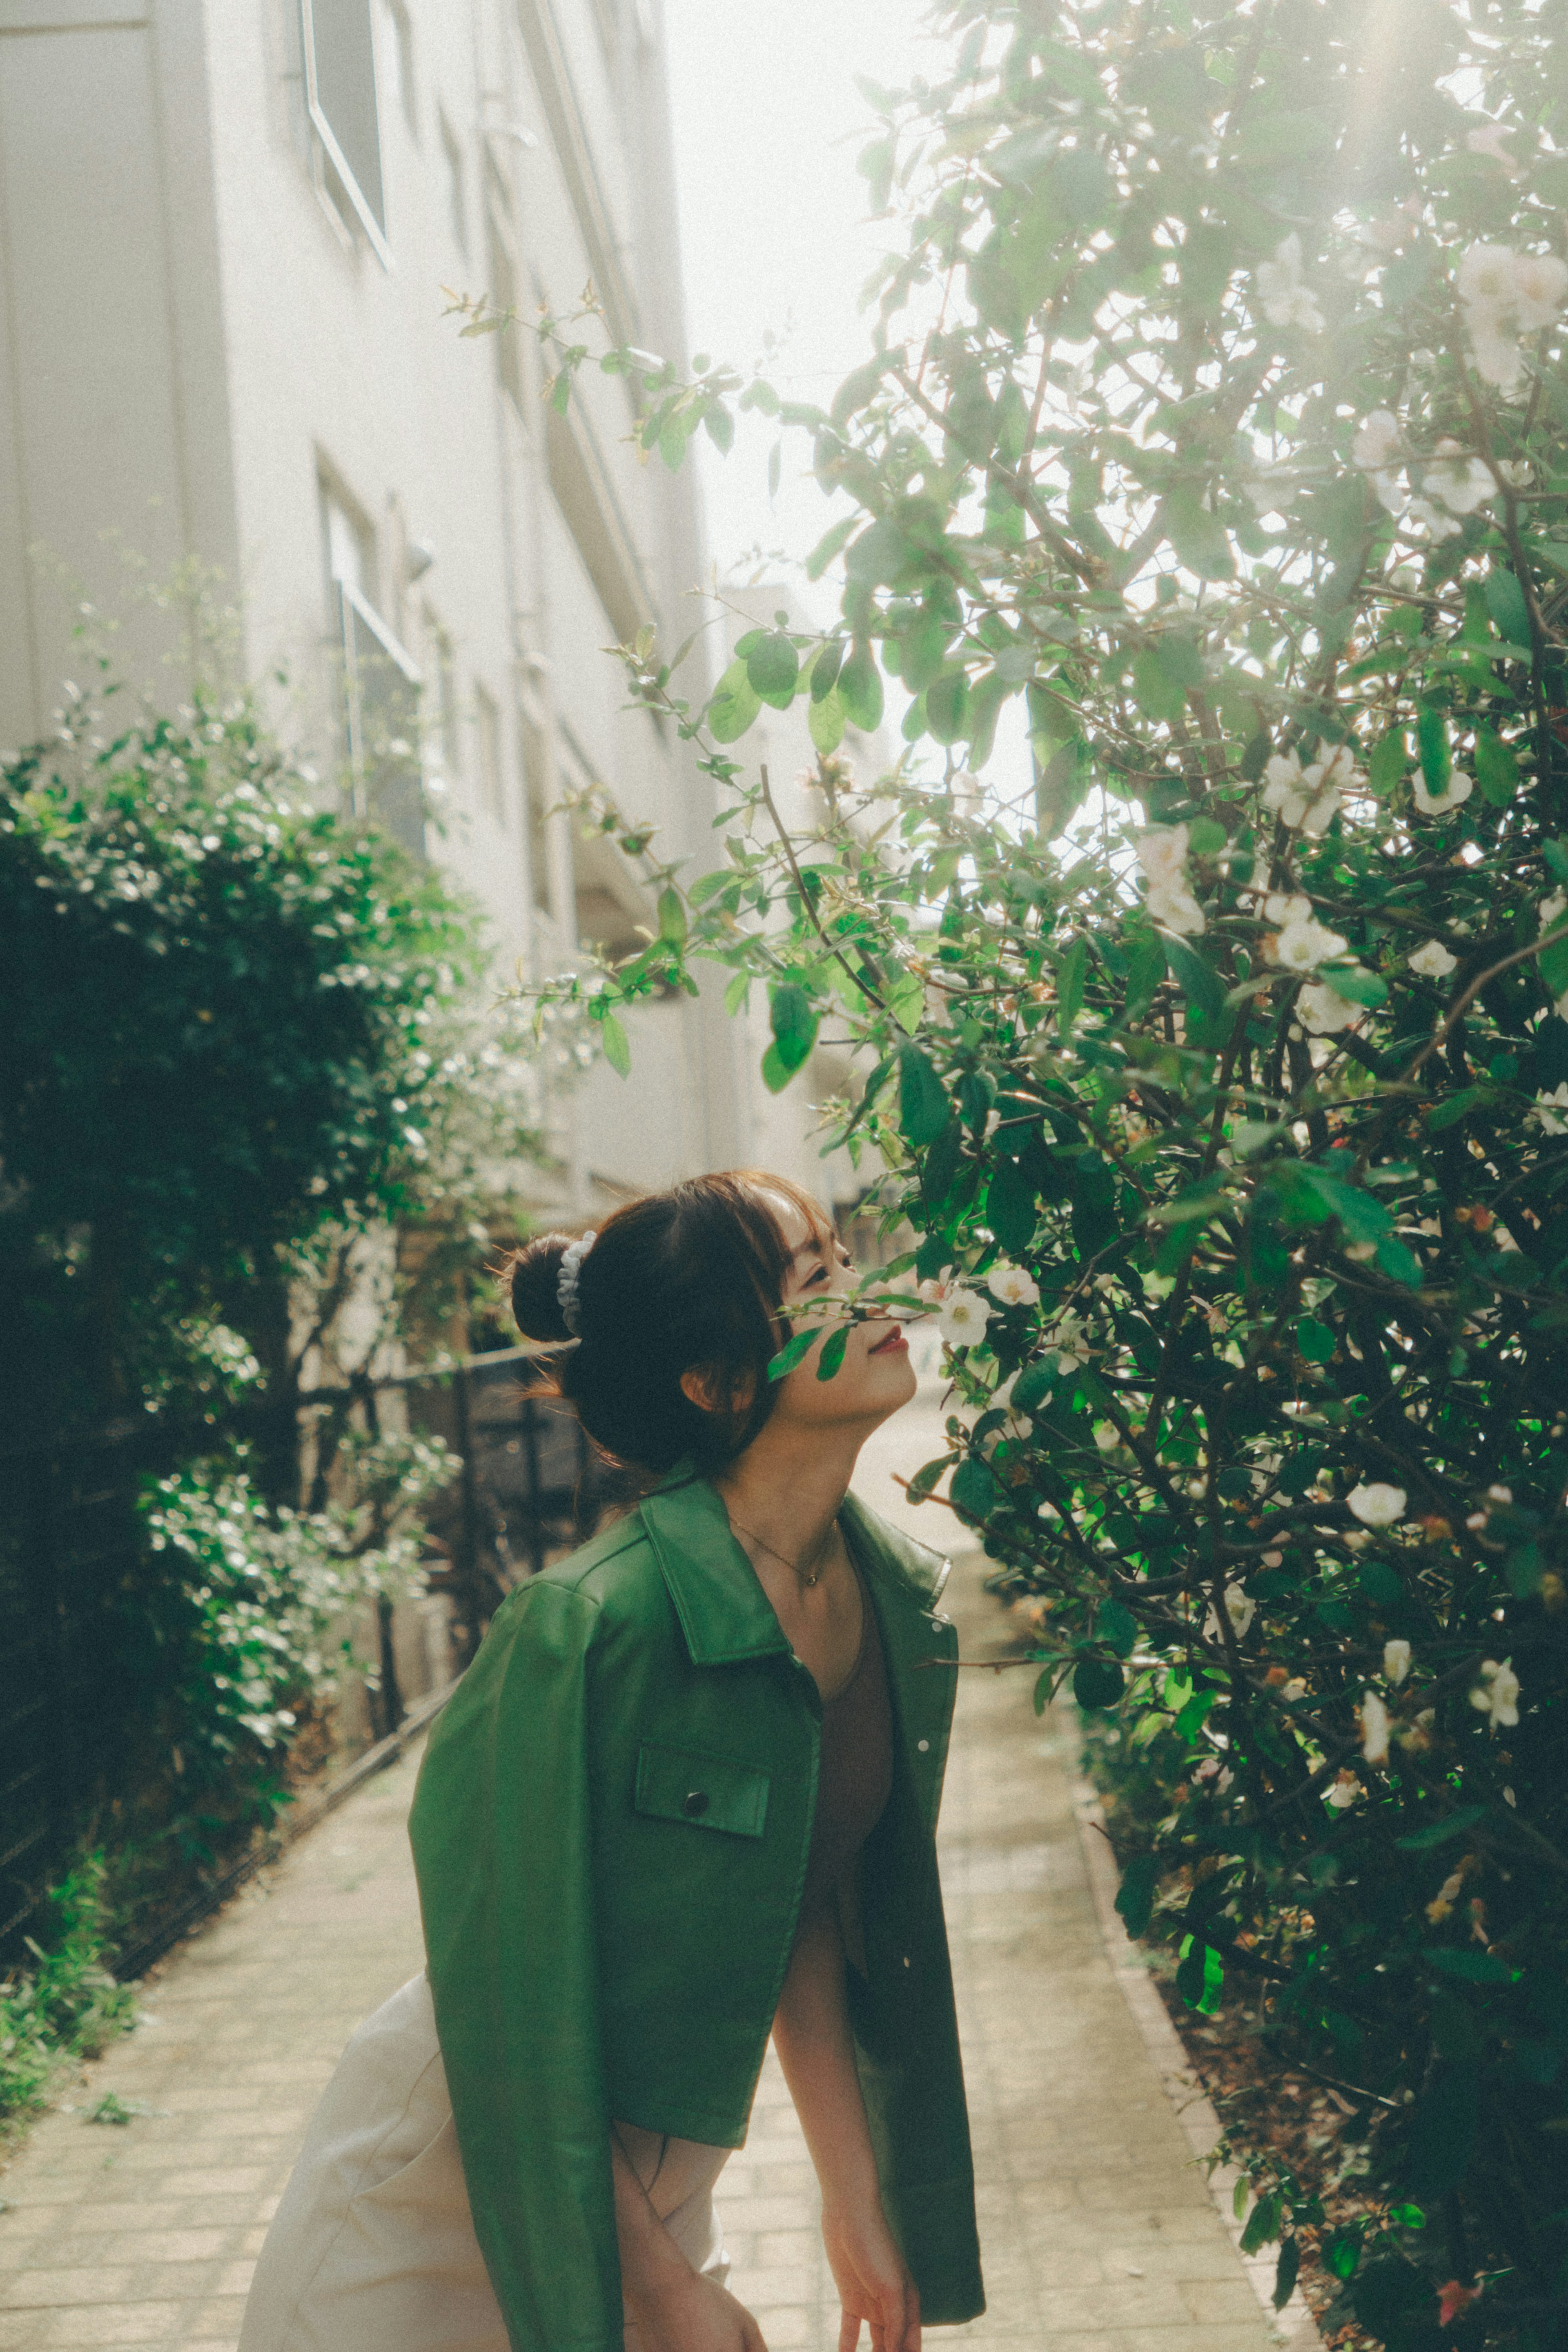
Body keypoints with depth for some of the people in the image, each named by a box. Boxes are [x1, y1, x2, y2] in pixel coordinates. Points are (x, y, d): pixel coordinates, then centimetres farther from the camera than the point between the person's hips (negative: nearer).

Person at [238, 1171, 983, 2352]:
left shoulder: (901, 1597, -7)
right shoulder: (588, 1627, -29)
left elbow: (807, 1921, 2)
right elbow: (516, 2006, -23)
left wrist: (855, 2202, 3)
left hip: (652, 2177, 6)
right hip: (442, 2204, -6)